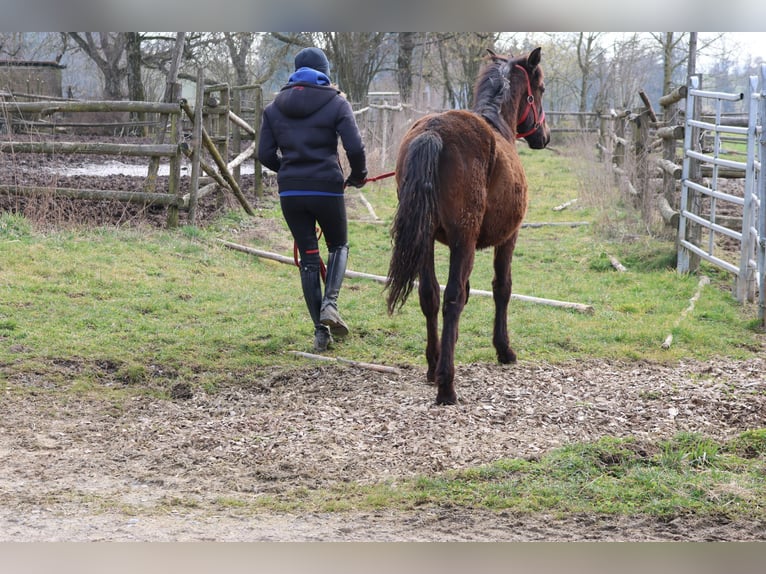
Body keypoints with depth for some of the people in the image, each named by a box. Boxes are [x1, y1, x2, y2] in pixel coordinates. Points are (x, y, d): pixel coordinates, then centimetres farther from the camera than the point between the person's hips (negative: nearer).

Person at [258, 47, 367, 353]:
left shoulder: (275, 107, 7)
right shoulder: (336, 103, -4)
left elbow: (265, 154, 5)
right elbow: (355, 147, -12)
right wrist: (358, 175, 7)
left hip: (290, 192, 3)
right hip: (327, 189, -3)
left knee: (308, 258, 10)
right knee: (338, 246, 20)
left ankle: (320, 330, 7)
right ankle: (330, 303, -5)